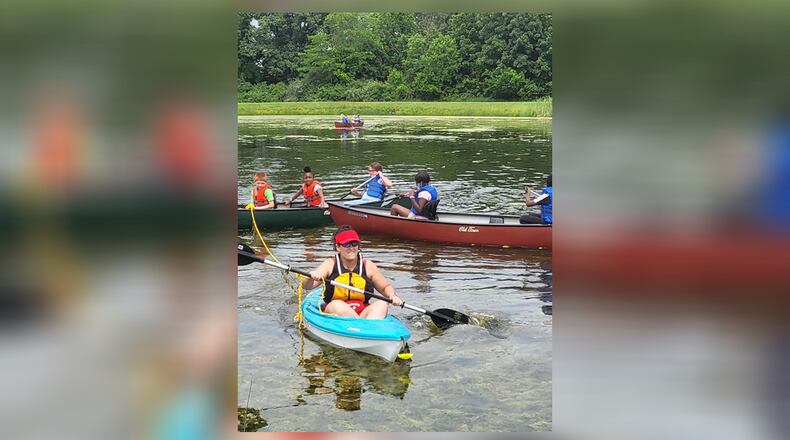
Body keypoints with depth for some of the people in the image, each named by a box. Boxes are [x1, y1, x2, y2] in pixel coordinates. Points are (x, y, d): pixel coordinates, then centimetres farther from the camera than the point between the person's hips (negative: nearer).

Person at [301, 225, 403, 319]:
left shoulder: (368, 266, 7)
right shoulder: (330, 265, 2)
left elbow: (386, 287, 19)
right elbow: (306, 286, -7)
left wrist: (392, 296, -4)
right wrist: (312, 277, -30)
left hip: (362, 315, 2)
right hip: (334, 315, -2)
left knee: (382, 304, -24)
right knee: (337, 305, -32)